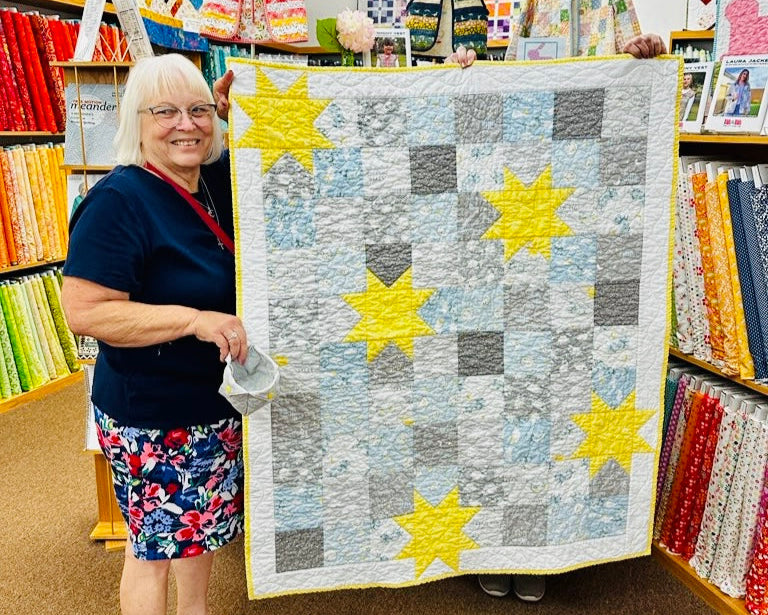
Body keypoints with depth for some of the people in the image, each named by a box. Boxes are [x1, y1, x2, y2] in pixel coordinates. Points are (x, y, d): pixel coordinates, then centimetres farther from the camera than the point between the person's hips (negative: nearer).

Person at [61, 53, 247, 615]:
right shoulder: (120, 200, -20)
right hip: (151, 416, -7)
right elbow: (84, 312, -25)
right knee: (156, 544, 9)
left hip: (217, 399, 8)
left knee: (203, 523, 24)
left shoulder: (221, 180, 1)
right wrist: (195, 319, -29)